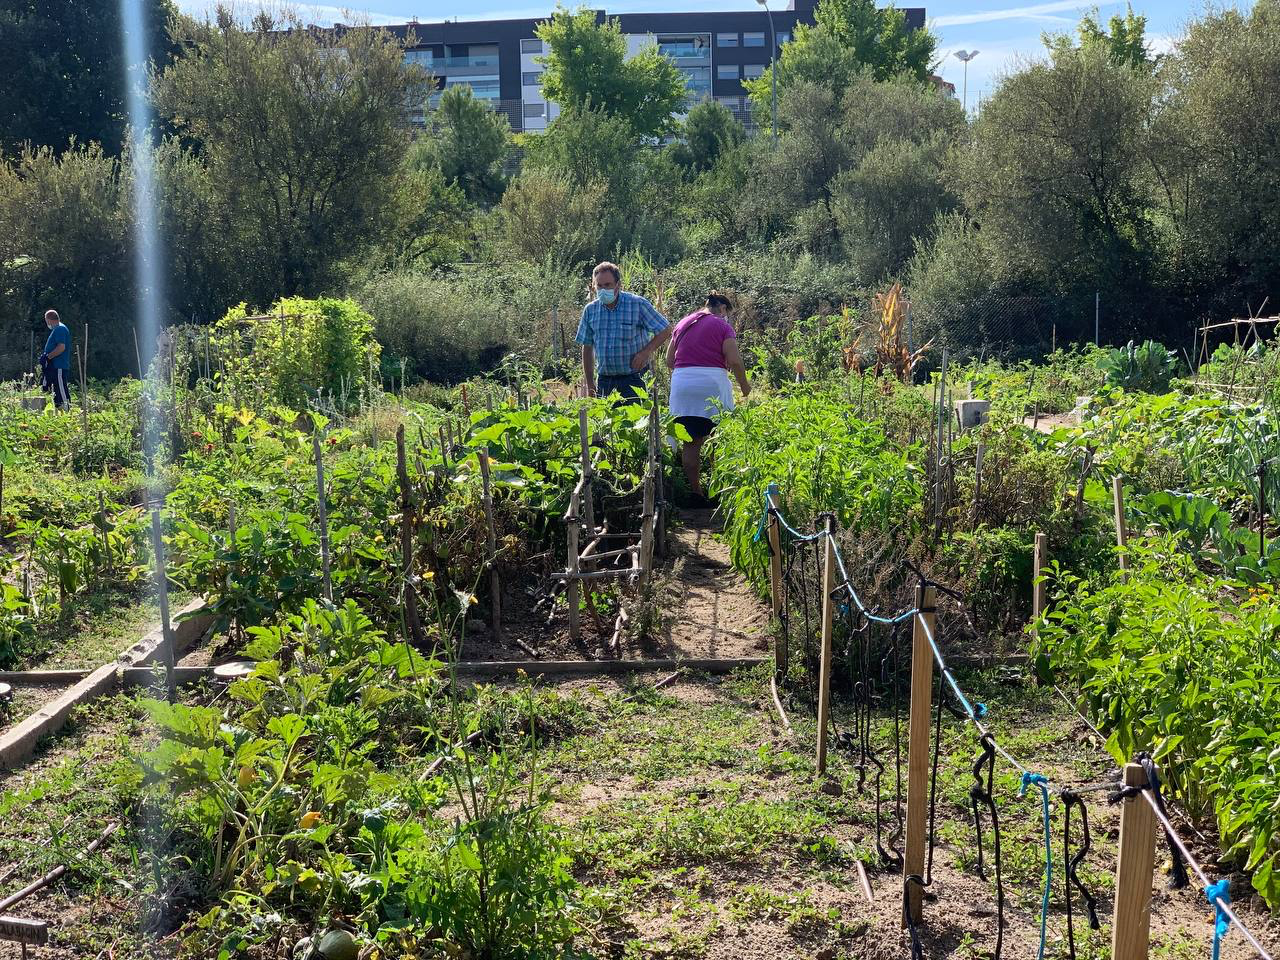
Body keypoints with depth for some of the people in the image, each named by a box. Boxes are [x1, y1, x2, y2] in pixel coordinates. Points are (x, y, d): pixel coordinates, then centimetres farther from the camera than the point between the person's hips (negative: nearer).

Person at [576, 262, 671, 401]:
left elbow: (665, 330, 0)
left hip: (632, 379, -4)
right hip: (604, 380, 4)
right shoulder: (590, 310, 4)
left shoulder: (638, 304, -6)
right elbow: (587, 348, 10)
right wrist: (589, 385, 8)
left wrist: (646, 352, -13)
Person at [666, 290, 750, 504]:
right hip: (712, 382, -4)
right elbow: (734, 361, -5)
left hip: (681, 383, 4)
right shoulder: (722, 325, 3)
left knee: (691, 441, 3)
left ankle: (695, 491, 4)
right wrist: (745, 386, 8)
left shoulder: (683, 324, 18)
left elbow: (669, 361, 18)